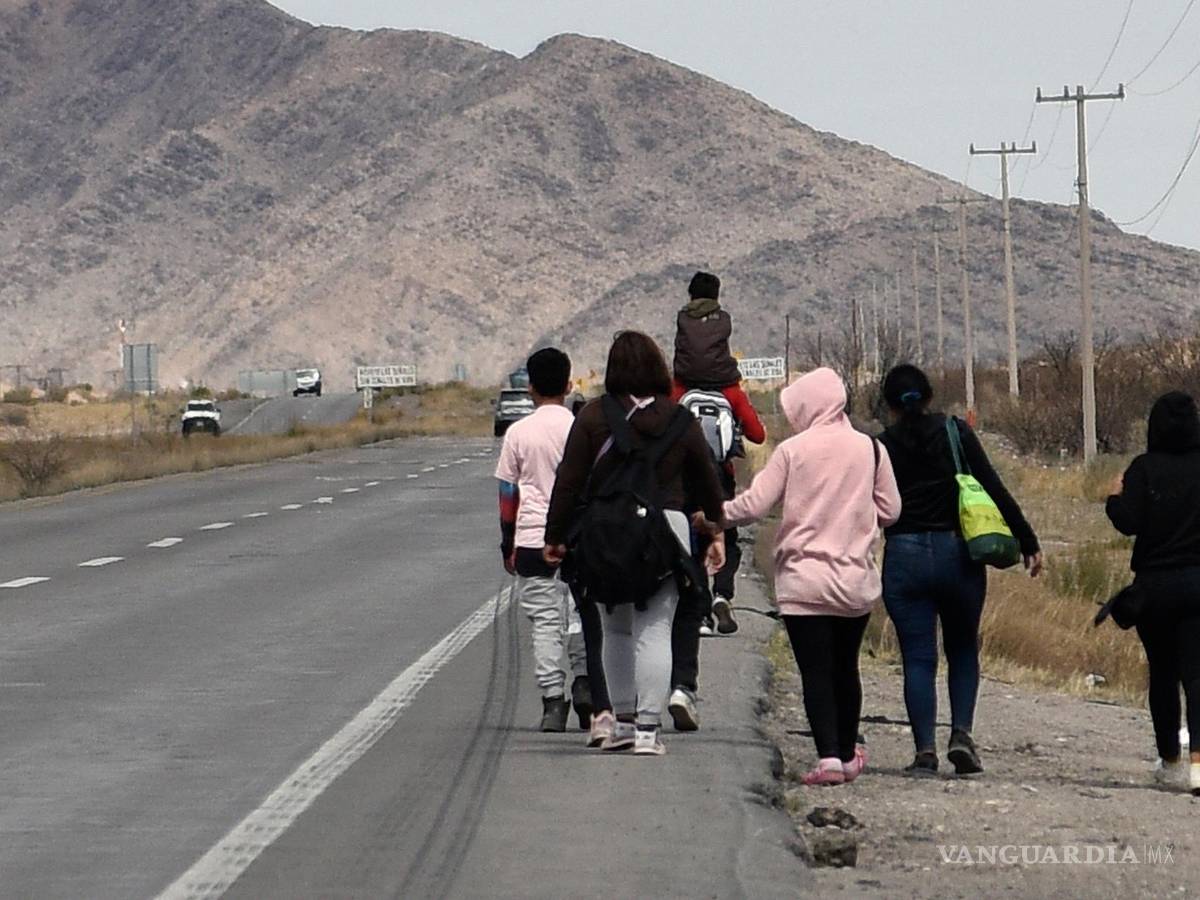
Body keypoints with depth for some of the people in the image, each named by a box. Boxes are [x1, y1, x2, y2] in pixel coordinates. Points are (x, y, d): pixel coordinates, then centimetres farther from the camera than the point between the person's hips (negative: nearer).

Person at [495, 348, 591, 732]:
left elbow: (508, 495, 4)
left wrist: (508, 546, 13)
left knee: (546, 622, 2)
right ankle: (584, 682, 0)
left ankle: (553, 702, -2)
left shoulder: (519, 433, 0)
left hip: (533, 541, 0)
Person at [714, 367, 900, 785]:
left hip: (804, 581, -3)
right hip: (856, 582, 3)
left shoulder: (792, 450, -6)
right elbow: (889, 510, 7)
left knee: (816, 672, -3)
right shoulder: (869, 449, 1)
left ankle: (829, 757, -14)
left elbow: (754, 505, -7)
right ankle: (848, 754, 29)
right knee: (845, 668, 18)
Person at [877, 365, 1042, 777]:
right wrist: (1028, 542, 0)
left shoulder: (881, 447, 0)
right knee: (963, 650, 15)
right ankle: (962, 733, -2)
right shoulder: (955, 433, 0)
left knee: (918, 658, 3)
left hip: (904, 558, 0)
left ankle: (925, 749, -6)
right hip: (958, 554, 1)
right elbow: (995, 490, -4)